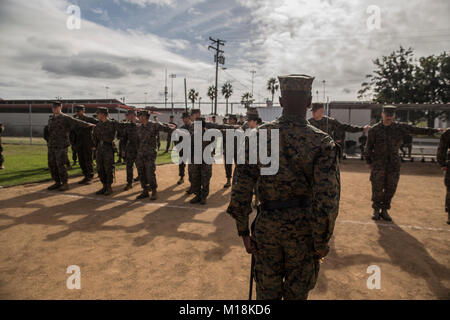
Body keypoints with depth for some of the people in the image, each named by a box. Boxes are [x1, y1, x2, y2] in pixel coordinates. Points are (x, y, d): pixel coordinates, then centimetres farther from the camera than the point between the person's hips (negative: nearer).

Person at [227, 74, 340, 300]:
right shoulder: (322, 142, -15)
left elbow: (240, 189, -9)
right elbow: (327, 201, -18)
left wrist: (243, 231, 3)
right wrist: (321, 244, -3)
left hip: (266, 228, 2)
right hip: (302, 230, -1)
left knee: (266, 291, 21)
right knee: (296, 293, 22)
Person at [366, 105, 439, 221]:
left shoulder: (400, 127, 4)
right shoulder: (374, 130, -3)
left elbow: (417, 130, 10)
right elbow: (369, 147, 3)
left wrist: (435, 131, 10)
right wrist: (369, 162, 4)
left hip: (394, 164, 3)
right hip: (378, 164, -3)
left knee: (390, 189, 5)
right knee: (377, 189, -2)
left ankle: (384, 210, 18)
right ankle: (376, 210, 13)